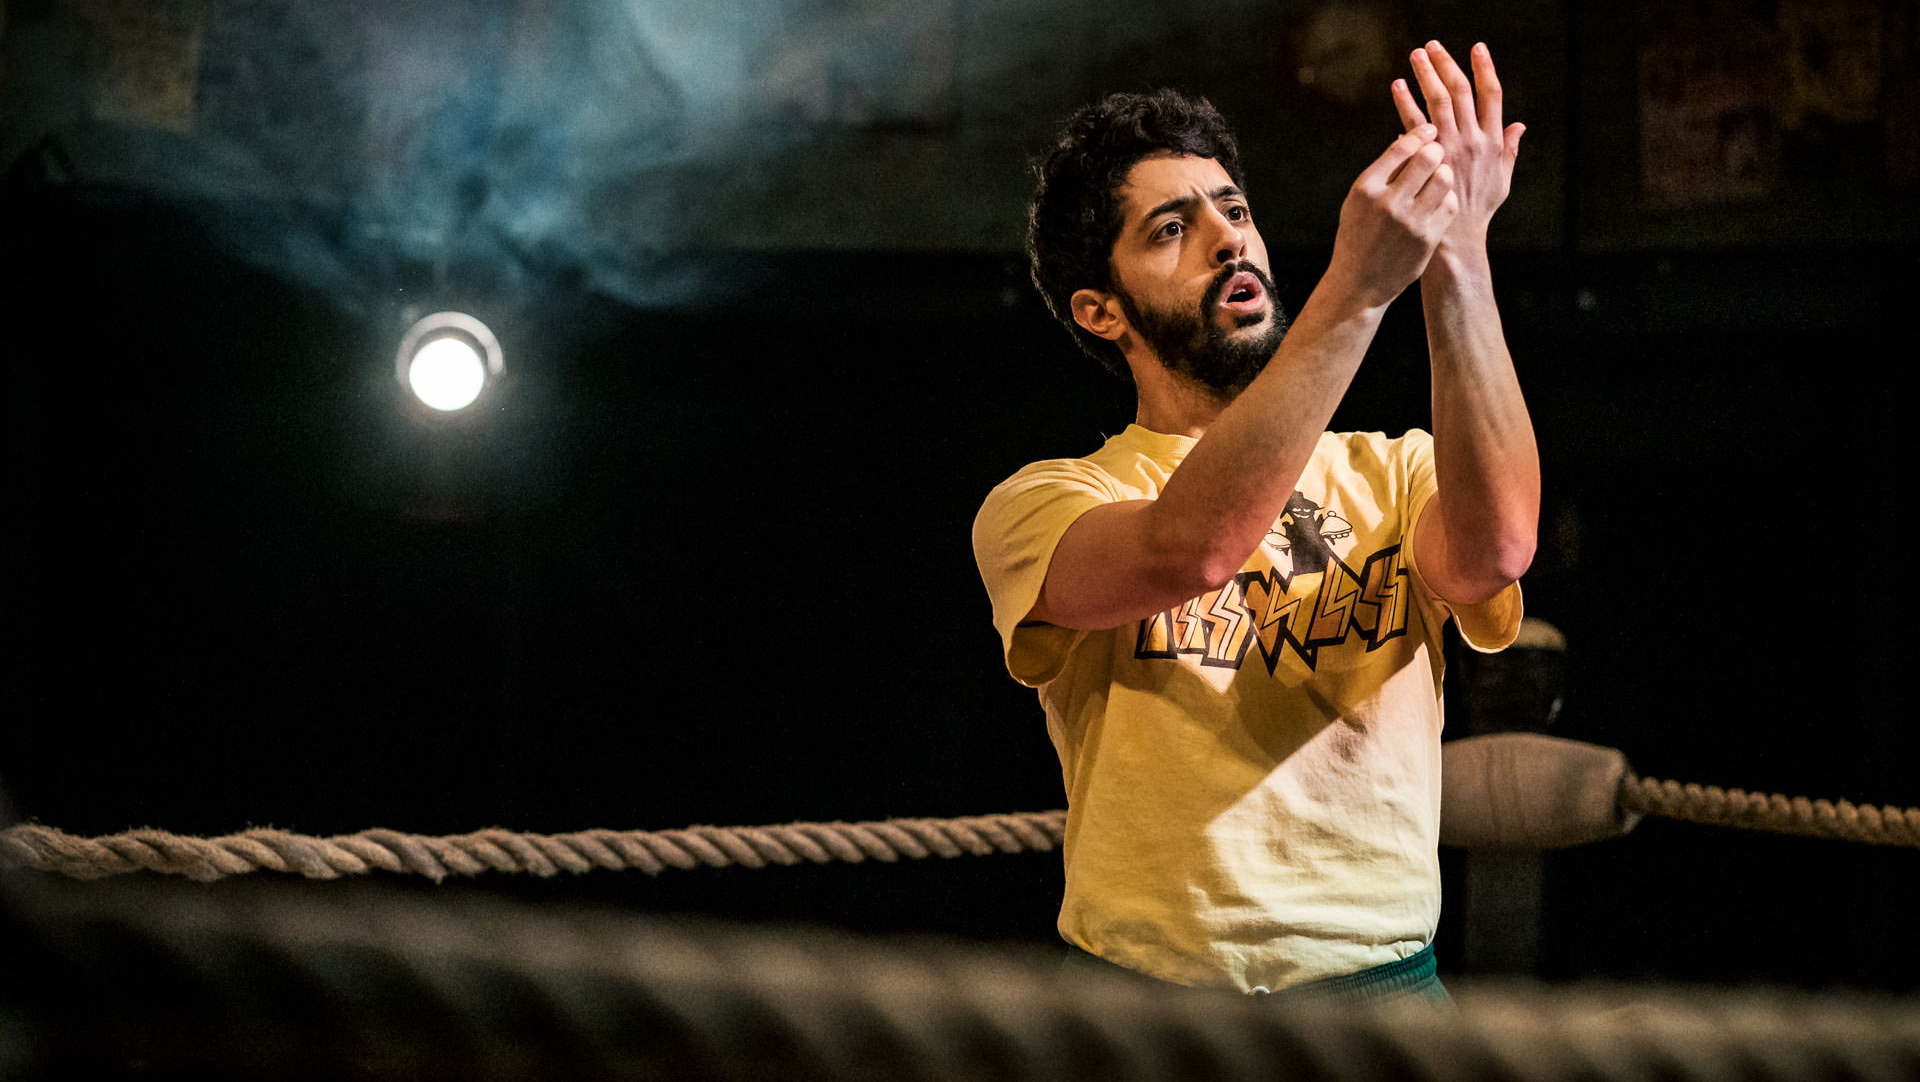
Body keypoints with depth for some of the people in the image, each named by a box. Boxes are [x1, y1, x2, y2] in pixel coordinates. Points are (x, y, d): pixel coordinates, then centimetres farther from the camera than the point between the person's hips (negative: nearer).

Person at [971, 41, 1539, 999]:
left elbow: (1492, 551, -14)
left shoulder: (1395, 475, 9)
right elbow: (1191, 548, -21)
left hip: (1387, 979, 2)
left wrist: (1458, 260, -21)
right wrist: (1358, 283, -24)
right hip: (1151, 986, -1)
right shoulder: (1037, 506, 0)